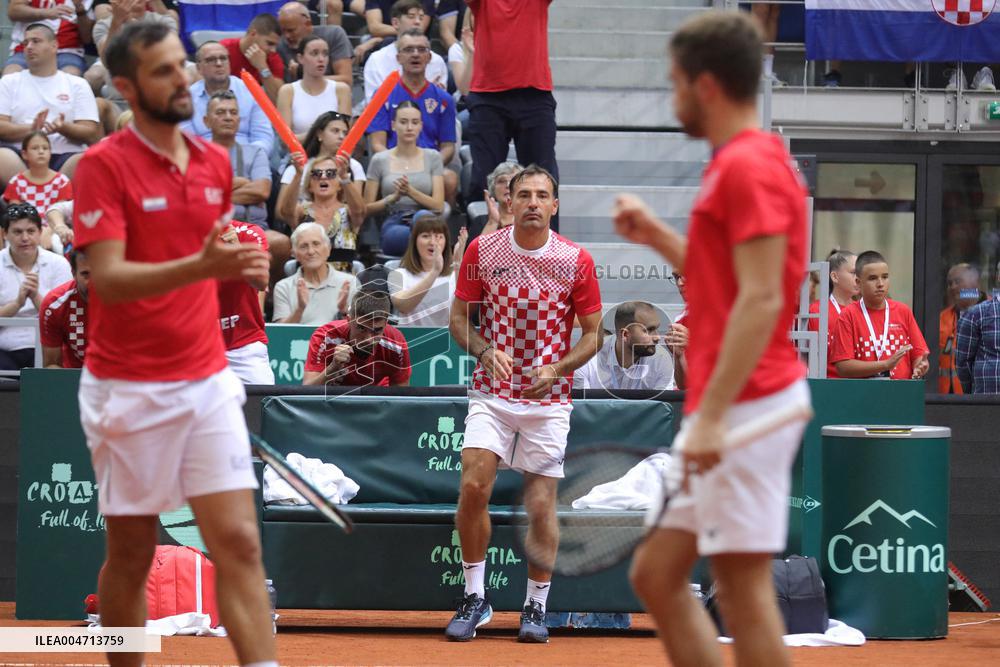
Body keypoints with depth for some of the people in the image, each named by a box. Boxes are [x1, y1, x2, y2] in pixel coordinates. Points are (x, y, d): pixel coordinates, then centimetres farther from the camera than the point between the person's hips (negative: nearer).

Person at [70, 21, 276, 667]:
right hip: (129, 389, -4)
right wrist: (201, 267, -33)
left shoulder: (216, 162, 9)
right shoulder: (104, 165, -10)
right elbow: (109, 280, -20)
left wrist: (238, 265, 4)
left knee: (240, 542, -6)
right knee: (131, 555, 5)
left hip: (207, 383, 4)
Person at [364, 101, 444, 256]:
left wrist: (410, 191, -10)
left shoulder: (432, 157, 16)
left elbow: (438, 205, 6)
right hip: (394, 224, -1)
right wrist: (393, 197, -6)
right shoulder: (380, 160, 13)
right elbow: (367, 209, 12)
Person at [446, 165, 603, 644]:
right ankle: (475, 598, 0)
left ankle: (535, 607, 15)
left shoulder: (576, 261, -4)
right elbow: (459, 317, 6)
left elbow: (592, 335, 2)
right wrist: (485, 351, -14)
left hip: (548, 399, -1)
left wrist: (555, 370, -14)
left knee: (541, 505, 0)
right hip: (491, 393, 1)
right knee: (473, 486, -14)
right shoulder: (482, 251, -1)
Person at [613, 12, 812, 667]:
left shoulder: (749, 166, -14)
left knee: (744, 589, -8)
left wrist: (712, 414, -25)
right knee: (657, 575, 12)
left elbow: (761, 299, -21)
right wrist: (659, 236, 19)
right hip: (724, 407, 11)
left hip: (747, 405, -11)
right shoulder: (739, 164, 17)